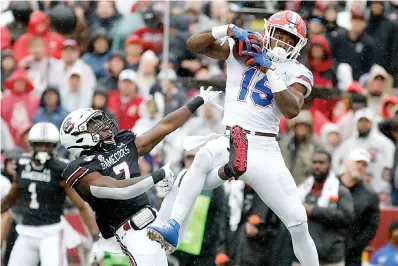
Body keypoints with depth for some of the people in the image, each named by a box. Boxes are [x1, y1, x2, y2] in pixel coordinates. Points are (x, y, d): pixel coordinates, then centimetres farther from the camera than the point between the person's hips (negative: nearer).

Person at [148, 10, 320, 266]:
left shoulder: (298, 73, 5)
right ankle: (173, 228, -39)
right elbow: (194, 44, 1)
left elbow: (291, 110, -14)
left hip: (264, 150, 1)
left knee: (298, 222, -3)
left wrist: (270, 70, -16)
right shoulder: (240, 49, 9)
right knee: (205, 156, -36)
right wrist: (228, 30, -12)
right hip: (229, 143, 0)